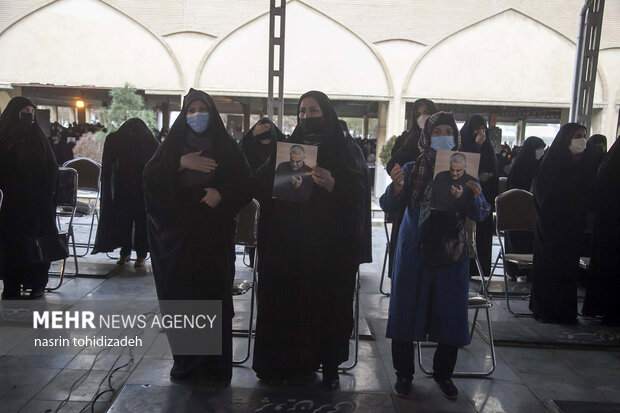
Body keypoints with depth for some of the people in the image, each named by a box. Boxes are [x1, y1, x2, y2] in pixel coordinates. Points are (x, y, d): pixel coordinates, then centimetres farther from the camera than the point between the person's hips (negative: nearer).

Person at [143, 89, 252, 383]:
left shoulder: (226, 146, 7)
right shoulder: (174, 145, 9)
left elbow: (244, 184, 1)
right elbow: (150, 176, -3)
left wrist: (221, 193, -17)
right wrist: (181, 163, -16)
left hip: (214, 236, -1)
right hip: (178, 234, 1)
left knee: (215, 293, -2)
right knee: (179, 295, 2)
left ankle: (216, 363, 10)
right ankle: (185, 361, 16)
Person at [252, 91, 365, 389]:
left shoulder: (342, 151, 2)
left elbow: (356, 196, -5)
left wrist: (332, 185, -22)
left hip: (329, 244, -1)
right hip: (288, 241, 2)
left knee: (327, 304, 4)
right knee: (288, 302, 2)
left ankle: (329, 364, 21)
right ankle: (289, 361, 19)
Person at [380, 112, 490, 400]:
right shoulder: (412, 169, 1)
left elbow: (480, 215, 1)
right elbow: (389, 207, -5)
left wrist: (475, 198, -21)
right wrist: (396, 187, -26)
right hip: (414, 252, -1)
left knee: (451, 313, 7)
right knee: (406, 309, 3)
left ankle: (443, 373, 27)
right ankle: (404, 373, 20)